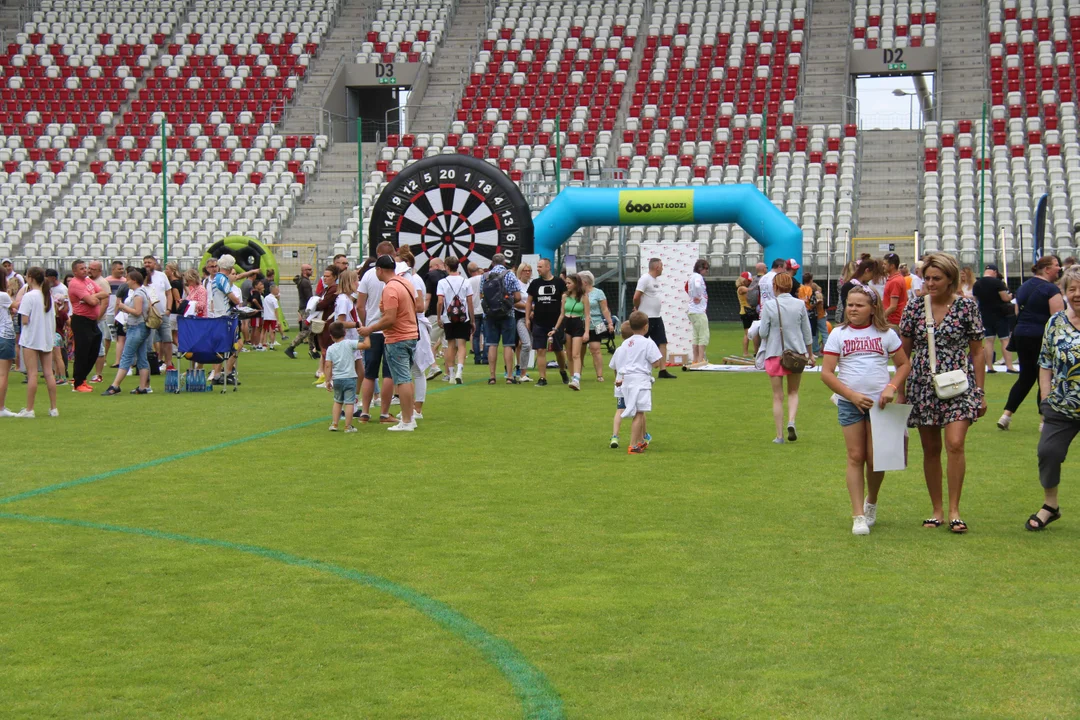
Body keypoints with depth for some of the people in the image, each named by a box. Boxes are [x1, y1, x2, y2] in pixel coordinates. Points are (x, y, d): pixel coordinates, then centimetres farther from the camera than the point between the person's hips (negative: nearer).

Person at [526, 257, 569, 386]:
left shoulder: (559, 282, -2)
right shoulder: (535, 283, 6)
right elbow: (529, 301, 11)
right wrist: (527, 319, 5)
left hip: (556, 322, -2)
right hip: (539, 323, 2)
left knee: (558, 350, 8)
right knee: (540, 351, -3)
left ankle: (563, 371, 34)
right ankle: (542, 378, 1)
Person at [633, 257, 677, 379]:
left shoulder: (656, 279, 14)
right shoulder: (645, 279, -15)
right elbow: (636, 297, -21)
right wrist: (638, 308, -4)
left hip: (657, 317, 9)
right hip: (646, 318, -9)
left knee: (662, 343, 4)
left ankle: (663, 370, 5)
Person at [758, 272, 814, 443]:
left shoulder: (769, 306, -10)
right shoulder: (800, 304, -2)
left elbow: (762, 332, -9)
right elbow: (807, 332, 4)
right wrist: (810, 354, 15)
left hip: (775, 354, -2)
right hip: (796, 353, 2)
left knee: (778, 396, 7)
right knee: (793, 392, 17)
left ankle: (779, 436, 8)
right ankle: (791, 421, -8)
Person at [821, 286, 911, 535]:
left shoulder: (886, 334, 4)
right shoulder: (838, 334, 2)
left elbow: (903, 364, 9)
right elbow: (826, 372, -3)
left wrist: (892, 387, -9)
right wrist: (852, 395, -12)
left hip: (879, 403, 0)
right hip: (849, 403, 0)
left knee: (875, 460, 0)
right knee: (855, 458, 0)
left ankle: (871, 503, 27)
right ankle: (858, 516, 3)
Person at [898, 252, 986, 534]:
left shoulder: (967, 307, -2)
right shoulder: (914, 308, 3)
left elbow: (977, 351, 3)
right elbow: (904, 352, 10)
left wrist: (980, 391, 1)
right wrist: (900, 391, 8)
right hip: (923, 386, 3)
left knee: (955, 444, -16)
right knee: (930, 450, 7)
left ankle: (954, 510, -6)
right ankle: (937, 510, 18)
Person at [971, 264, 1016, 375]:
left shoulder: (976, 284, 5)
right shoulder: (997, 282, -14)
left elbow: (975, 300, 15)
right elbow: (1005, 298, -17)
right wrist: (1010, 297, 4)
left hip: (985, 315, 5)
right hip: (999, 315, -5)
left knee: (989, 340, 9)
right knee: (1005, 340, -2)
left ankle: (989, 367, 7)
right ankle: (1009, 366, -7)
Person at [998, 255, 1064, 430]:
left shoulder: (1024, 286, 12)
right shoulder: (1051, 289, -12)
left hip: (1021, 335, 7)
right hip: (1042, 338, -7)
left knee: (1025, 377, 13)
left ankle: (1006, 415, 6)